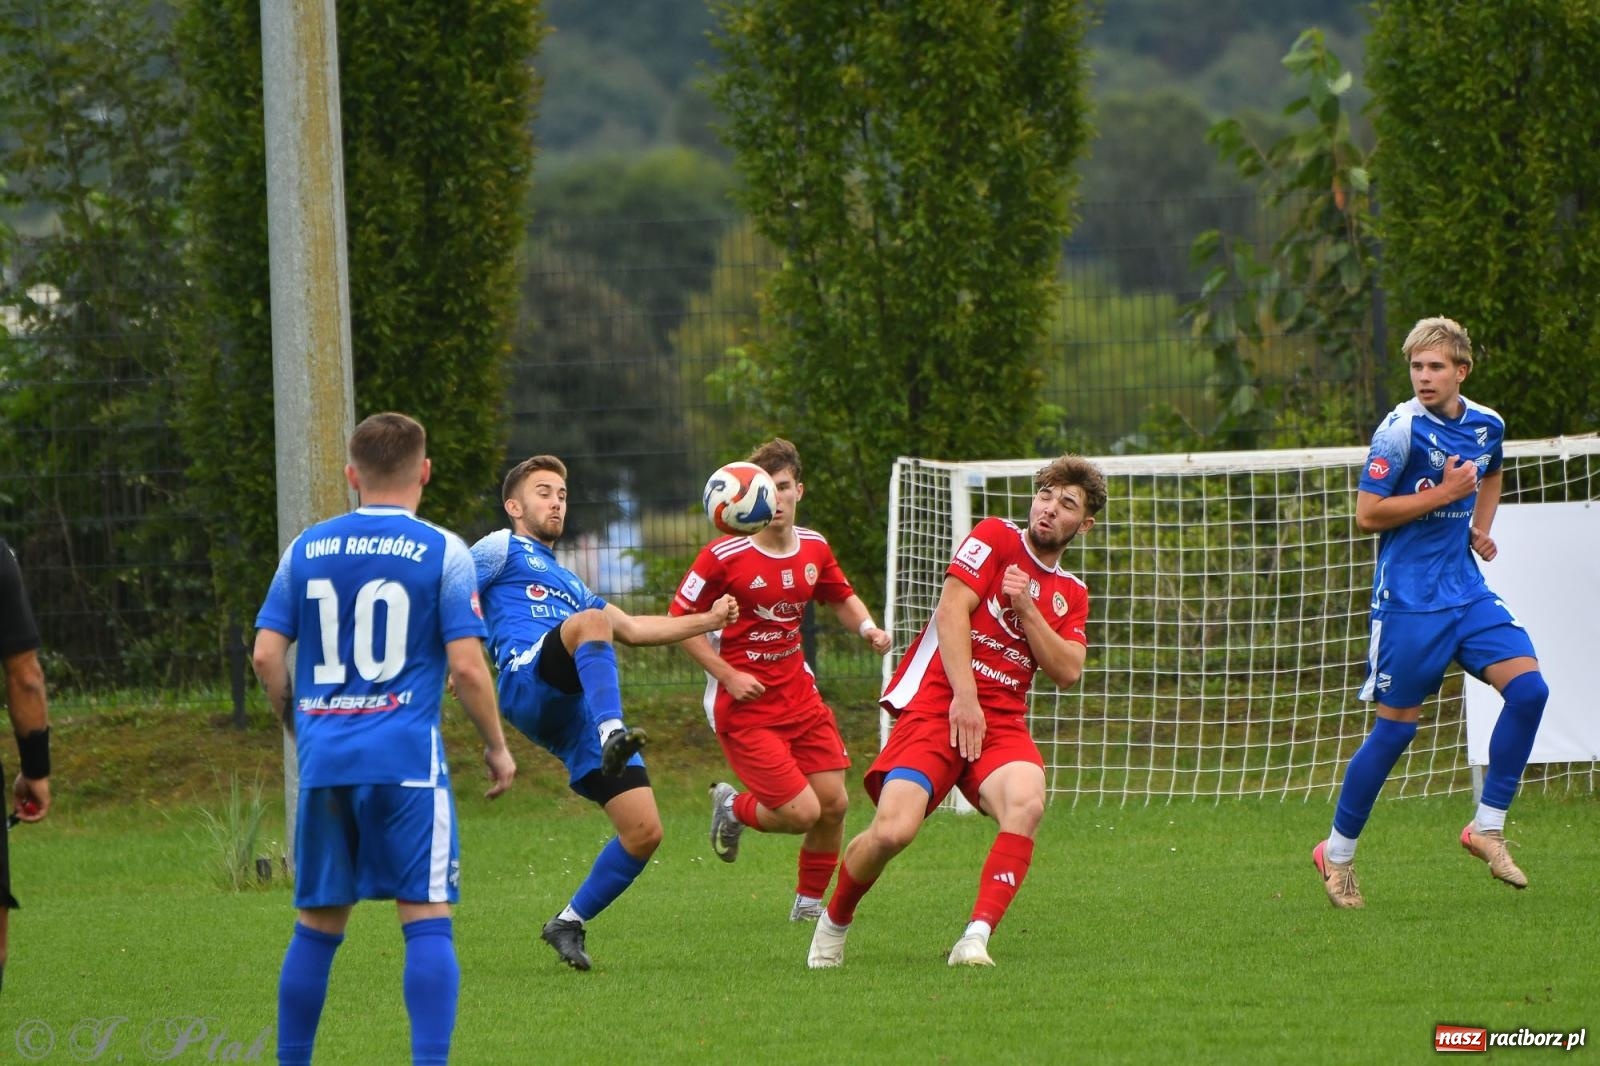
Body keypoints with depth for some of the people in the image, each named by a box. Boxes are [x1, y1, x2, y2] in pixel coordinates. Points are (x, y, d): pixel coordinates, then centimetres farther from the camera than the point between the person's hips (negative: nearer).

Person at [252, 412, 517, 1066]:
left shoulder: (307, 549, 8)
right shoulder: (442, 553, -2)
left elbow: (267, 654, 6)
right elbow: (467, 667, -7)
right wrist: (497, 746, 7)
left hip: (323, 760, 4)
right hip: (406, 757, -4)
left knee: (317, 925, 12)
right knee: (426, 919, -4)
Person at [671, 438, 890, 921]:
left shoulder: (814, 548, 3)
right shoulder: (723, 556, -15)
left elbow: (842, 596, 22)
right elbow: (679, 619, -9)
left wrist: (867, 627, 0)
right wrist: (727, 676, -15)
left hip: (798, 695, 6)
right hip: (744, 705, -6)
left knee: (833, 803, 2)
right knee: (802, 812, -13)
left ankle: (810, 902, 24)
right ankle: (733, 808, 20)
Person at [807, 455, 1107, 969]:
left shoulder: (1071, 595, 20)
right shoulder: (995, 538, 6)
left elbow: (1066, 671, 7)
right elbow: (952, 608, -6)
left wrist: (1026, 609, -5)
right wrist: (964, 696, -16)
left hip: (1001, 722, 4)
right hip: (935, 707, -4)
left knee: (1027, 804, -30)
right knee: (893, 831, -22)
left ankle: (976, 939, -33)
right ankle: (834, 922, 9)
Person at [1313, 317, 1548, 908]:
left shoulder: (1487, 425, 6)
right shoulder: (1401, 430, -13)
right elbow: (1367, 514, -15)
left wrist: (1482, 527, 13)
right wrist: (1443, 493, -18)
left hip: (1467, 590, 6)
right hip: (1409, 599, -6)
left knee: (1528, 687, -10)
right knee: (1397, 725, -3)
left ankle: (1488, 826, 1)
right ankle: (1337, 852, 13)